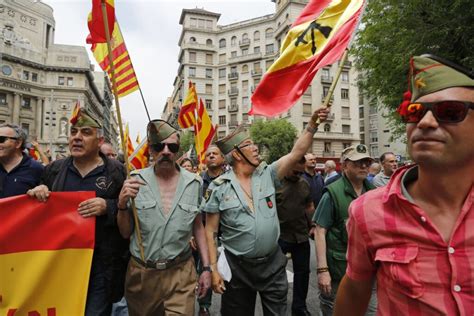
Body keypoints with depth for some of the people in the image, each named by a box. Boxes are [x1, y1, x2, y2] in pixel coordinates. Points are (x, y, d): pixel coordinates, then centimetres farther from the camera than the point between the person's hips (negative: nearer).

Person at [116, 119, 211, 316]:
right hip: (141, 273, 1)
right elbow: (125, 233, 0)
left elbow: (198, 226, 6)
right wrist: (122, 204, -17)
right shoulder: (136, 180, -7)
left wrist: (206, 267, 3)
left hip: (181, 274, -1)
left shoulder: (194, 183, -4)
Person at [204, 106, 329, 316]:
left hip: (273, 263, 3)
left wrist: (312, 124, -17)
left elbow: (296, 153, -8)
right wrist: (213, 269, -8)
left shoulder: (267, 175, -2)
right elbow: (210, 231, -6)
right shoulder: (219, 187, -9)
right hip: (237, 267, -2)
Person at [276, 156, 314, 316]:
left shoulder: (305, 184, 5)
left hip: (302, 236, 5)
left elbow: (309, 206, 15)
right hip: (279, 236, -5)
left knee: (302, 272, 16)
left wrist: (313, 225, 8)